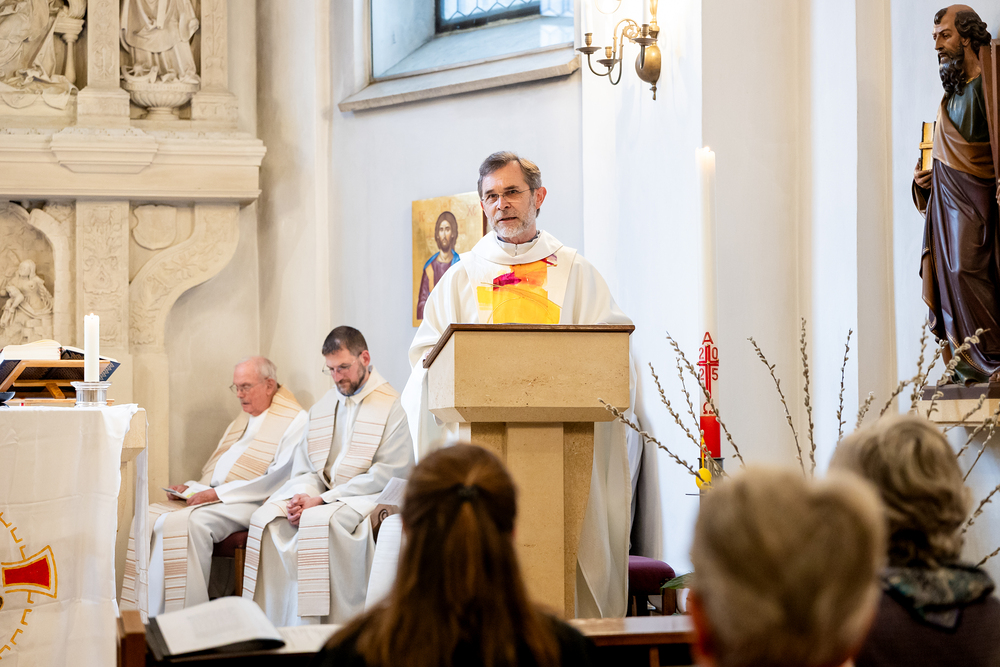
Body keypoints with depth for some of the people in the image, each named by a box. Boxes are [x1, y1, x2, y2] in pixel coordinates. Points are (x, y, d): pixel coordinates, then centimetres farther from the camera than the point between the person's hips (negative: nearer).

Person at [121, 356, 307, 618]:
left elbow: (280, 477, -15)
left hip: (249, 504, -9)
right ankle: (147, 615, -18)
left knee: (186, 523, -33)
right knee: (151, 517, -14)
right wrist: (192, 488, 4)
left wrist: (219, 493, -18)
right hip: (211, 496, 9)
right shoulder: (241, 422, 26)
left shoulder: (295, 420, -3)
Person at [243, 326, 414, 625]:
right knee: (267, 519, -20)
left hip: (365, 499, -6)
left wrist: (323, 500, -15)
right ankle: (271, 626, -20)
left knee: (320, 523, -35)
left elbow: (385, 475, -12)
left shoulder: (392, 407, -5)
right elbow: (304, 467, 16)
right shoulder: (323, 407, 18)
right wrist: (301, 497, -9)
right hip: (317, 495, 6)